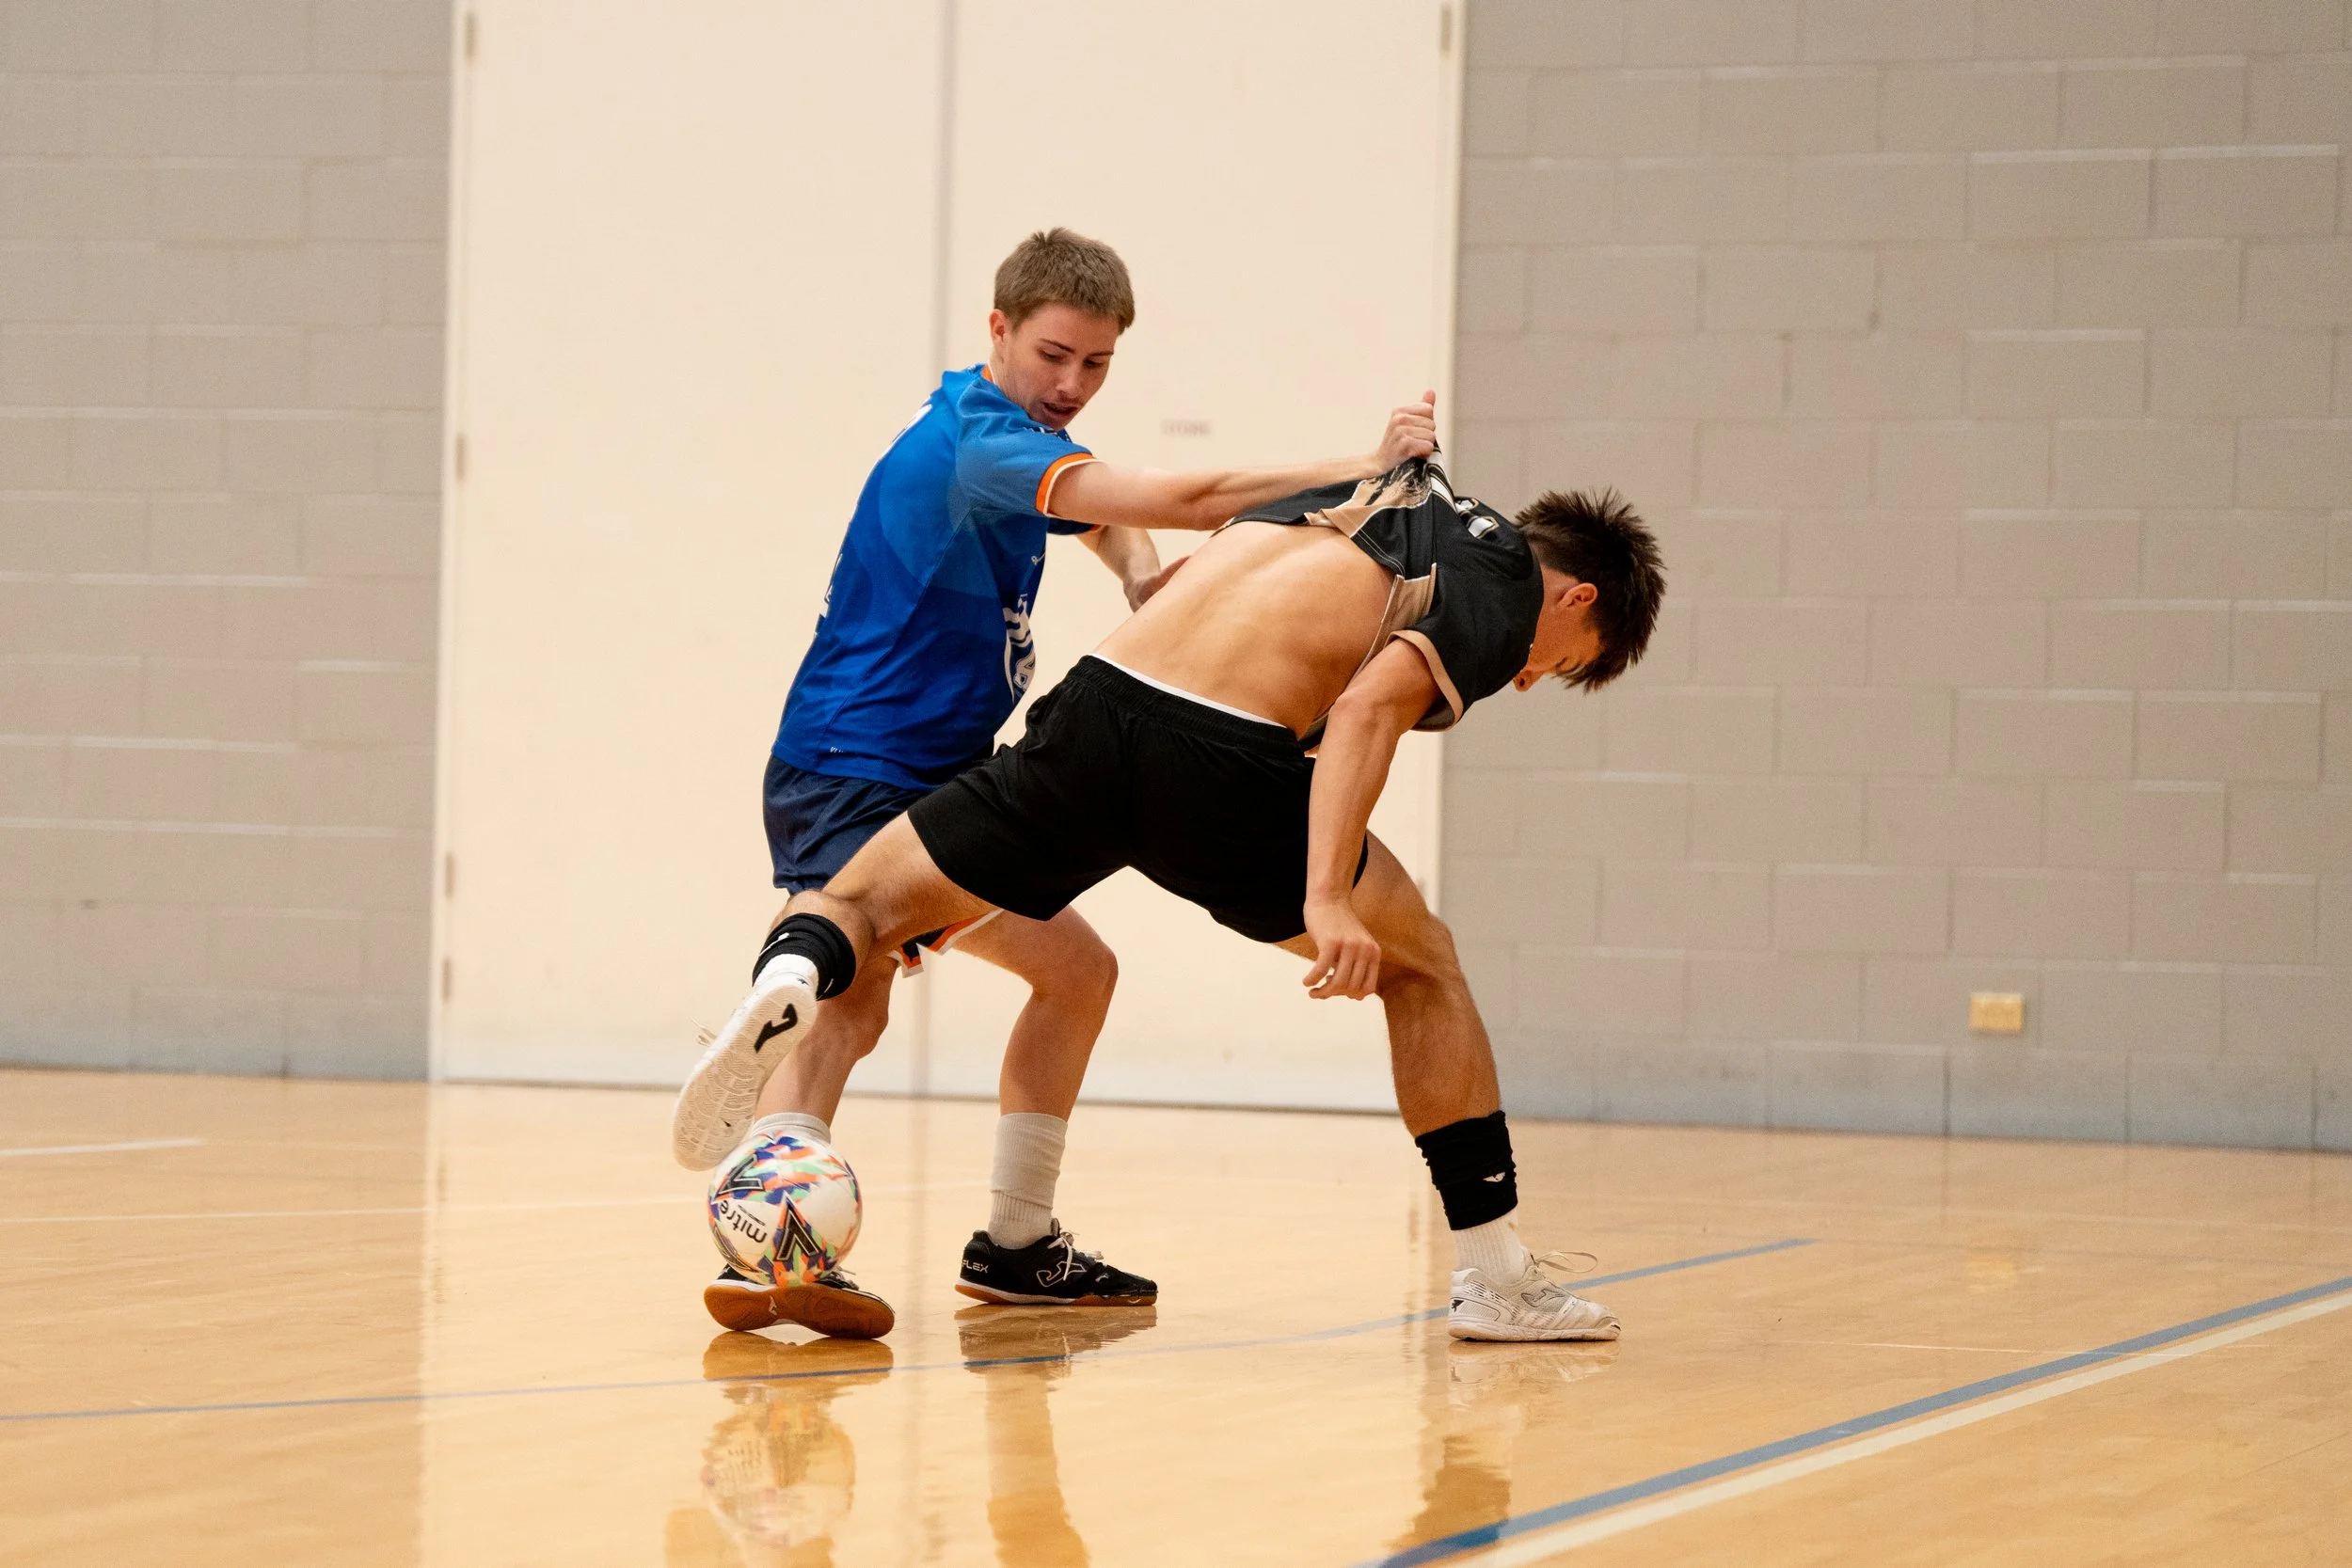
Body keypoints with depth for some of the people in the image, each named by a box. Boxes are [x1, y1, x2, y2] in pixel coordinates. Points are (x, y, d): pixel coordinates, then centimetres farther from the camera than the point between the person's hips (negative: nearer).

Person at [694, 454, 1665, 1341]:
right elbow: (1370, 704, -11)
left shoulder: (1375, 489, 30)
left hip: (1094, 711, 4)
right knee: (1421, 968, 20)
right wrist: (1325, 900, -18)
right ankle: (1496, 1278, 20)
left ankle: (790, 978, -20)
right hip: (1222, 765, -4)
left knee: (854, 906, 16)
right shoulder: (1507, 588, 8)